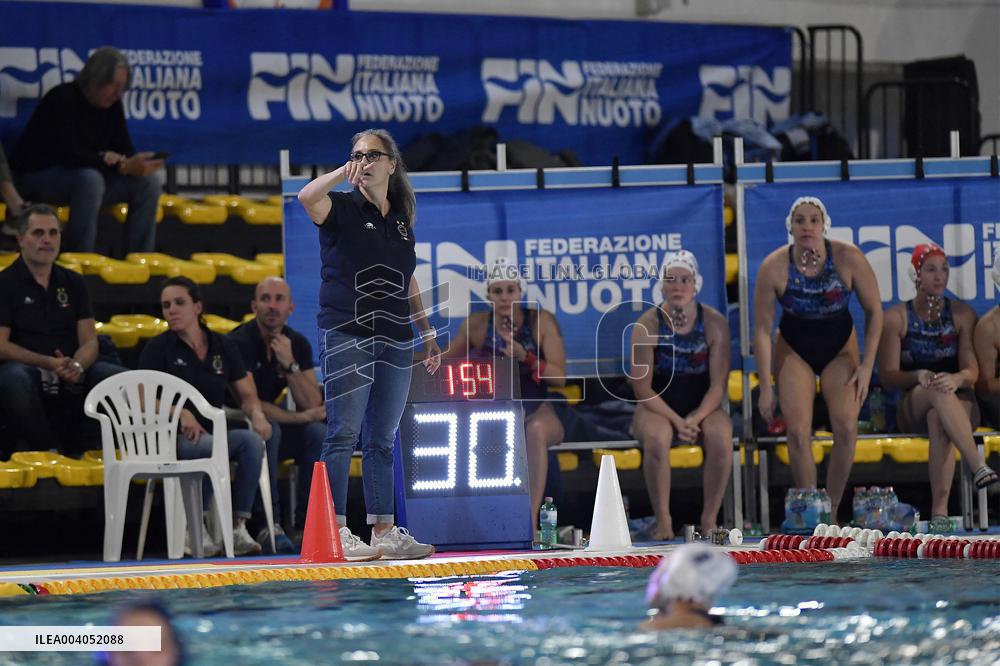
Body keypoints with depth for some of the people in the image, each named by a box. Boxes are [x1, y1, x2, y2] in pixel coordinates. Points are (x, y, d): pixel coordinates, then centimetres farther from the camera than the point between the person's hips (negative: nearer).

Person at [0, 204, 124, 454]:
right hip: (26, 369, -4)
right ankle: (48, 451, -25)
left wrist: (77, 366, -15)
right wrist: (49, 363, -18)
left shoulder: (73, 283, 17)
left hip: (71, 376, 4)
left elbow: (89, 342, 10)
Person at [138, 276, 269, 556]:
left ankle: (238, 527, -27)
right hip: (171, 438, -4)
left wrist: (256, 413, -10)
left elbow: (247, 395, 14)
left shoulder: (224, 347, 13)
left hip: (214, 432, 4)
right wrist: (181, 414, -22)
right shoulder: (158, 348, 2)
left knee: (252, 441, -27)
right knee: (212, 448, -36)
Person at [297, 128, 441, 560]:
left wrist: (428, 335, 22)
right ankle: (337, 531, -10)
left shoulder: (401, 219, 17)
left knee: (382, 440, 8)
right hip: (346, 336, -6)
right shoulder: (341, 209, 0)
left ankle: (384, 531, 10)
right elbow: (307, 197, -24)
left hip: (394, 341, 6)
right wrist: (342, 173, -18)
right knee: (343, 435, -8)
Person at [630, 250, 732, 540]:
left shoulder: (714, 323, -5)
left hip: (702, 407, 1)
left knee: (721, 437, -31)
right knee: (657, 437, -35)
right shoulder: (648, 326, -9)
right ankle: (663, 521, -24)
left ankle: (709, 519, -19)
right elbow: (642, 387, -10)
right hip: (657, 407, -1)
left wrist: (696, 419, -21)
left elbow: (718, 385, -6)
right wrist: (676, 420, -20)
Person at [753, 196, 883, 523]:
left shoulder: (849, 258, -21)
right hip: (794, 349, 0)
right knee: (798, 431, -17)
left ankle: (832, 511, -3)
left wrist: (867, 366, -12)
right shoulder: (774, 267, -21)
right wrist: (766, 388, -13)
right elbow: (762, 328, -13)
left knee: (846, 428, -17)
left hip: (840, 347, 0)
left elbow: (874, 311, -8)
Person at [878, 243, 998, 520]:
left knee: (938, 418, -38)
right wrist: (919, 377, -24)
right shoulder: (896, 318, 5)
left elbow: (972, 370, -4)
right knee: (937, 391, -38)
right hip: (912, 408, 0)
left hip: (960, 404, 0)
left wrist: (957, 379, -29)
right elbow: (888, 376, -3)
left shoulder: (962, 314, 7)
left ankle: (940, 509, -51)